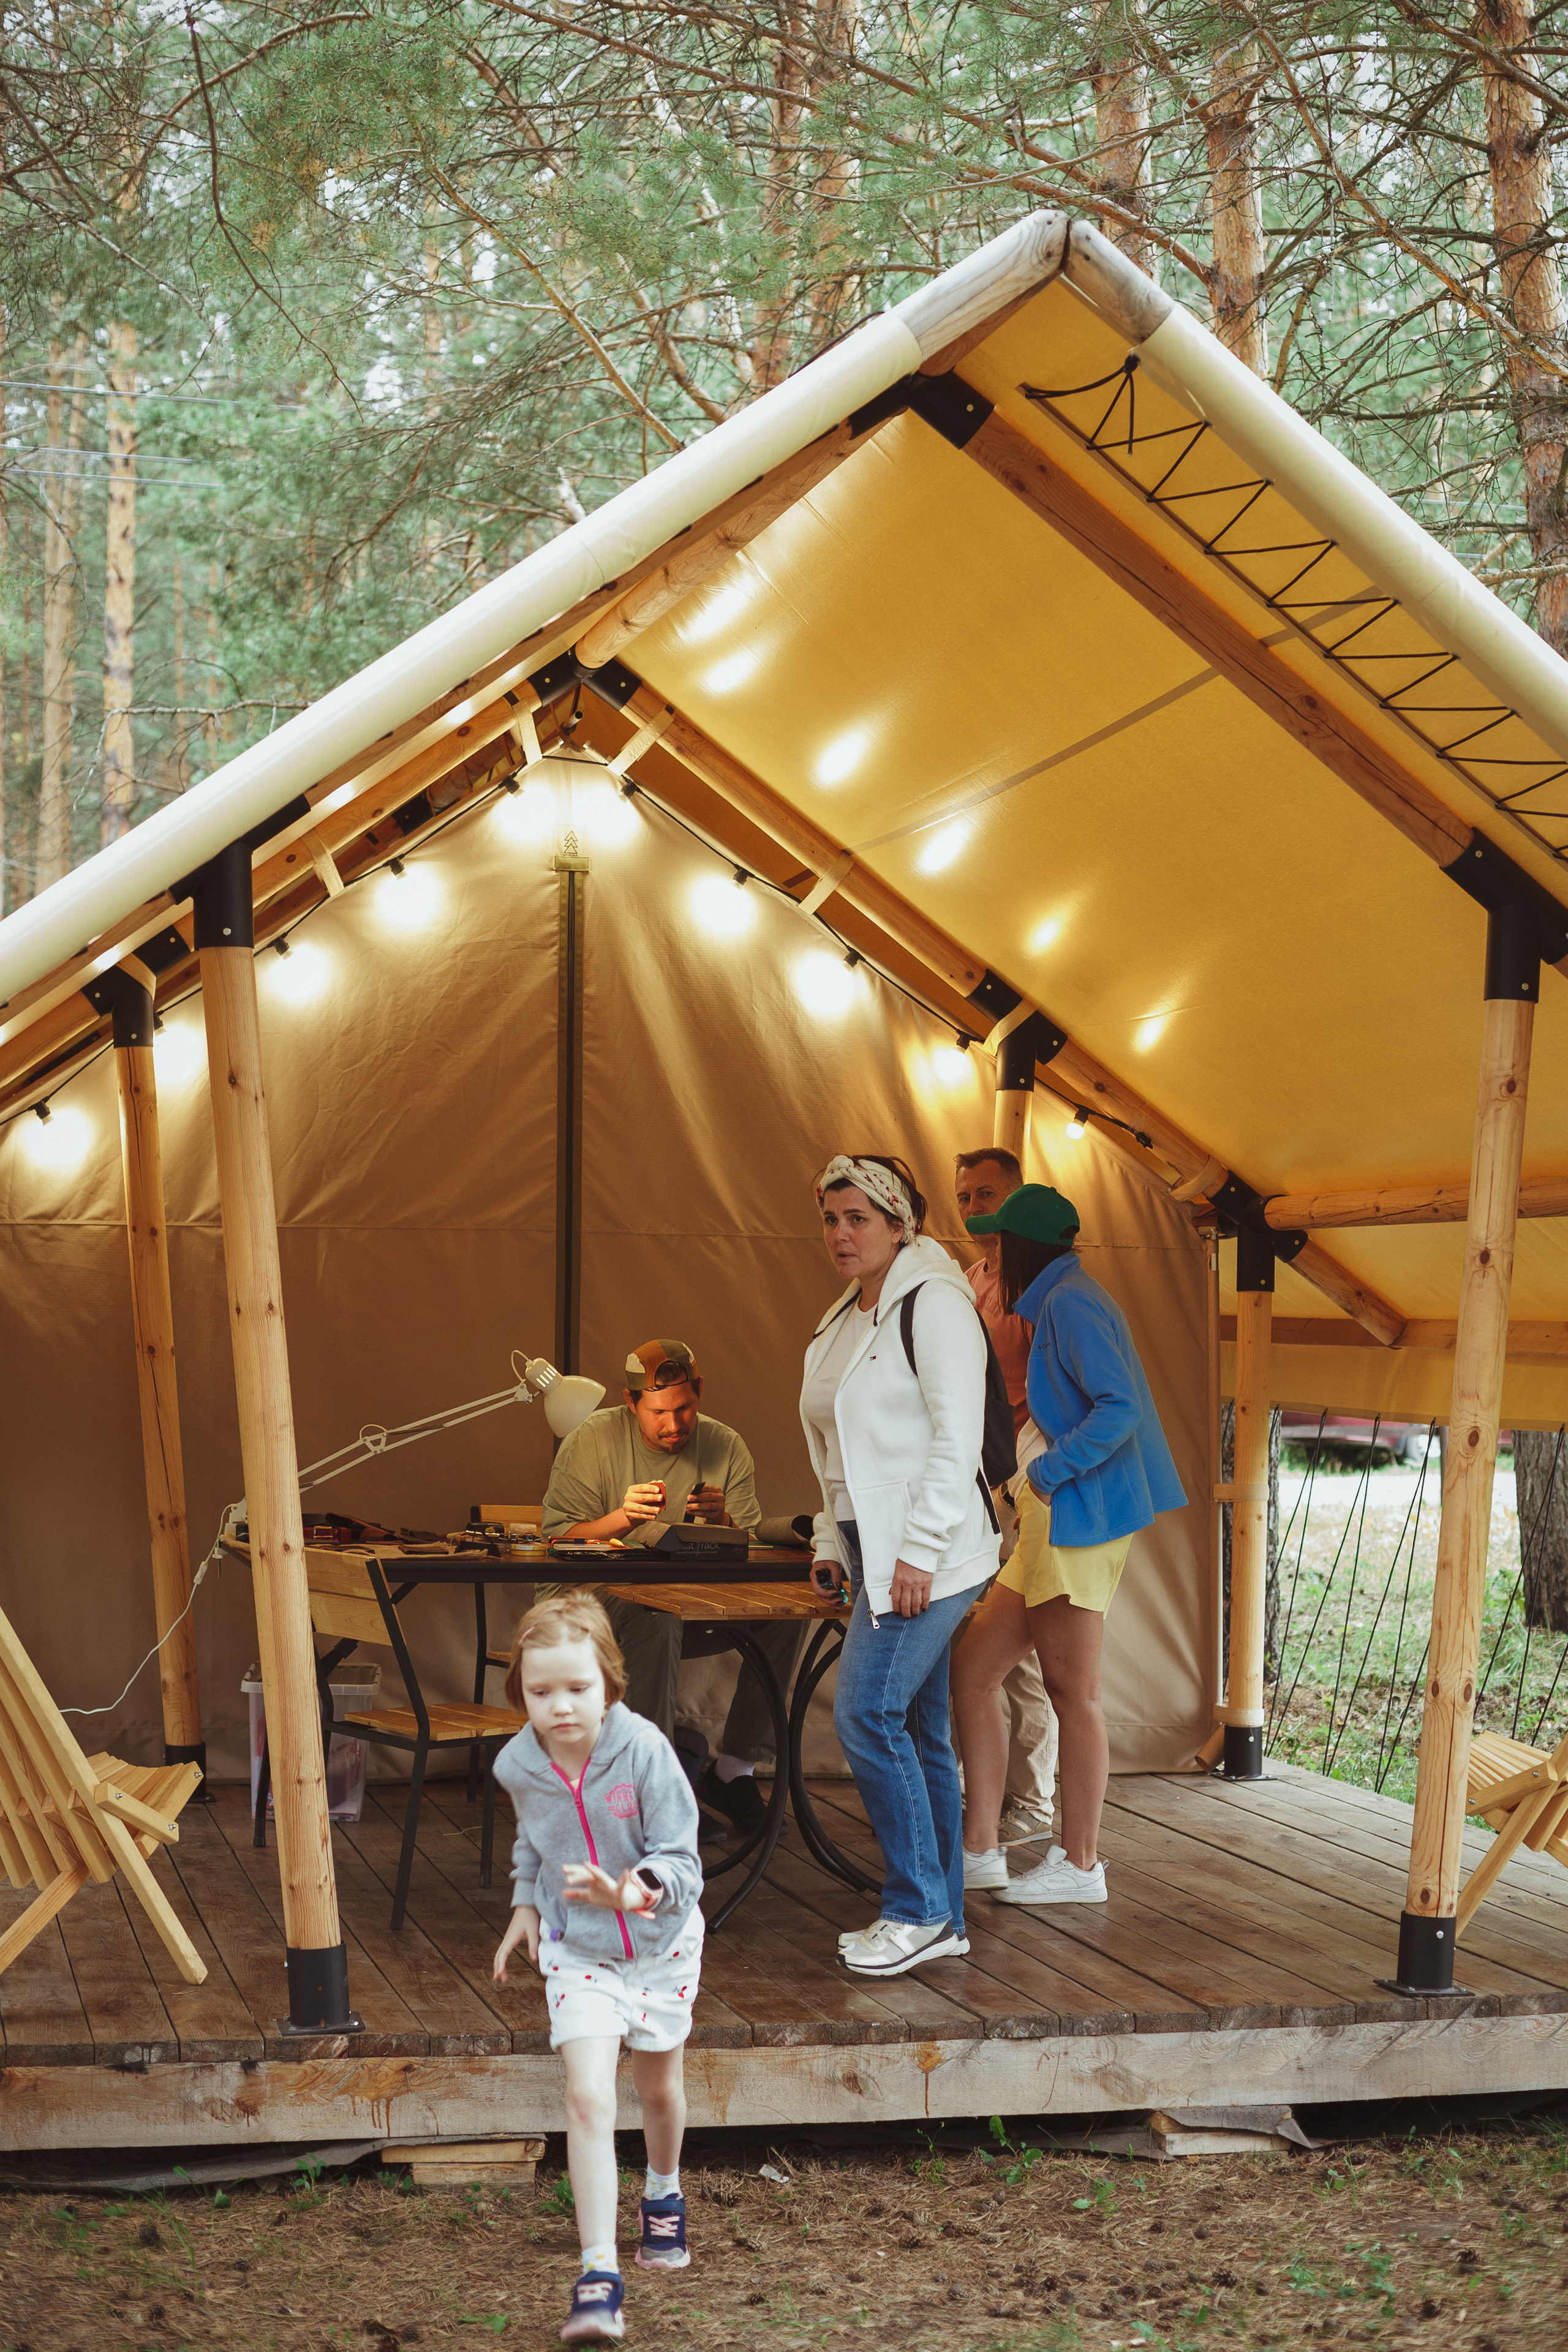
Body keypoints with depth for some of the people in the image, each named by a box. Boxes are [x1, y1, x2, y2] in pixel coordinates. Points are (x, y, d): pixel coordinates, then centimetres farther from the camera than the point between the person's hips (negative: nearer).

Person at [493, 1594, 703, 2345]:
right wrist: (526, 1904, 3)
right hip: (577, 1951, 1)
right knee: (588, 2098, -15)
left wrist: (637, 1892, -42)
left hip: (659, 1941, 0)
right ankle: (598, 2274, -12)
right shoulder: (518, 1766, -14)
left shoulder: (644, 1753, -27)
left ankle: (663, 2197, 51)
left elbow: (680, 1861, -24)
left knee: (659, 2088, 20)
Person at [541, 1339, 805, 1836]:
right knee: (657, 1621, -39)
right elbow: (557, 1539, -12)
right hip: (600, 1591, -4)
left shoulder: (725, 1447, 3)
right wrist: (621, 1518, -29)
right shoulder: (593, 1441, -6)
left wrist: (722, 1522, -22)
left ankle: (735, 1768, -11)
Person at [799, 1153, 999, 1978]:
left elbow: (957, 1436, -17)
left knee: (867, 1712, -14)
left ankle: (919, 1910, -5)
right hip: (875, 1551, 9)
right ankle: (941, 1918, 14)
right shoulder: (841, 1322, 18)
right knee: (916, 1730, 9)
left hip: (927, 1555, -9)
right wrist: (831, 1540, 15)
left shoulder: (933, 1302, -10)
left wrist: (919, 1552, -20)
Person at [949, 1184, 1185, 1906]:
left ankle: (1079, 1865, 8)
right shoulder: (1067, 1302, 18)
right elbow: (1105, 1404, 21)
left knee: (1071, 1692, -2)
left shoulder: (1070, 1303, -12)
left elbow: (1120, 1408, -24)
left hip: (1079, 1518, -10)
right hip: (1056, 1523, 10)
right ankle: (978, 1848, 11)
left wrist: (1048, 1474, -19)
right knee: (971, 1672, 8)